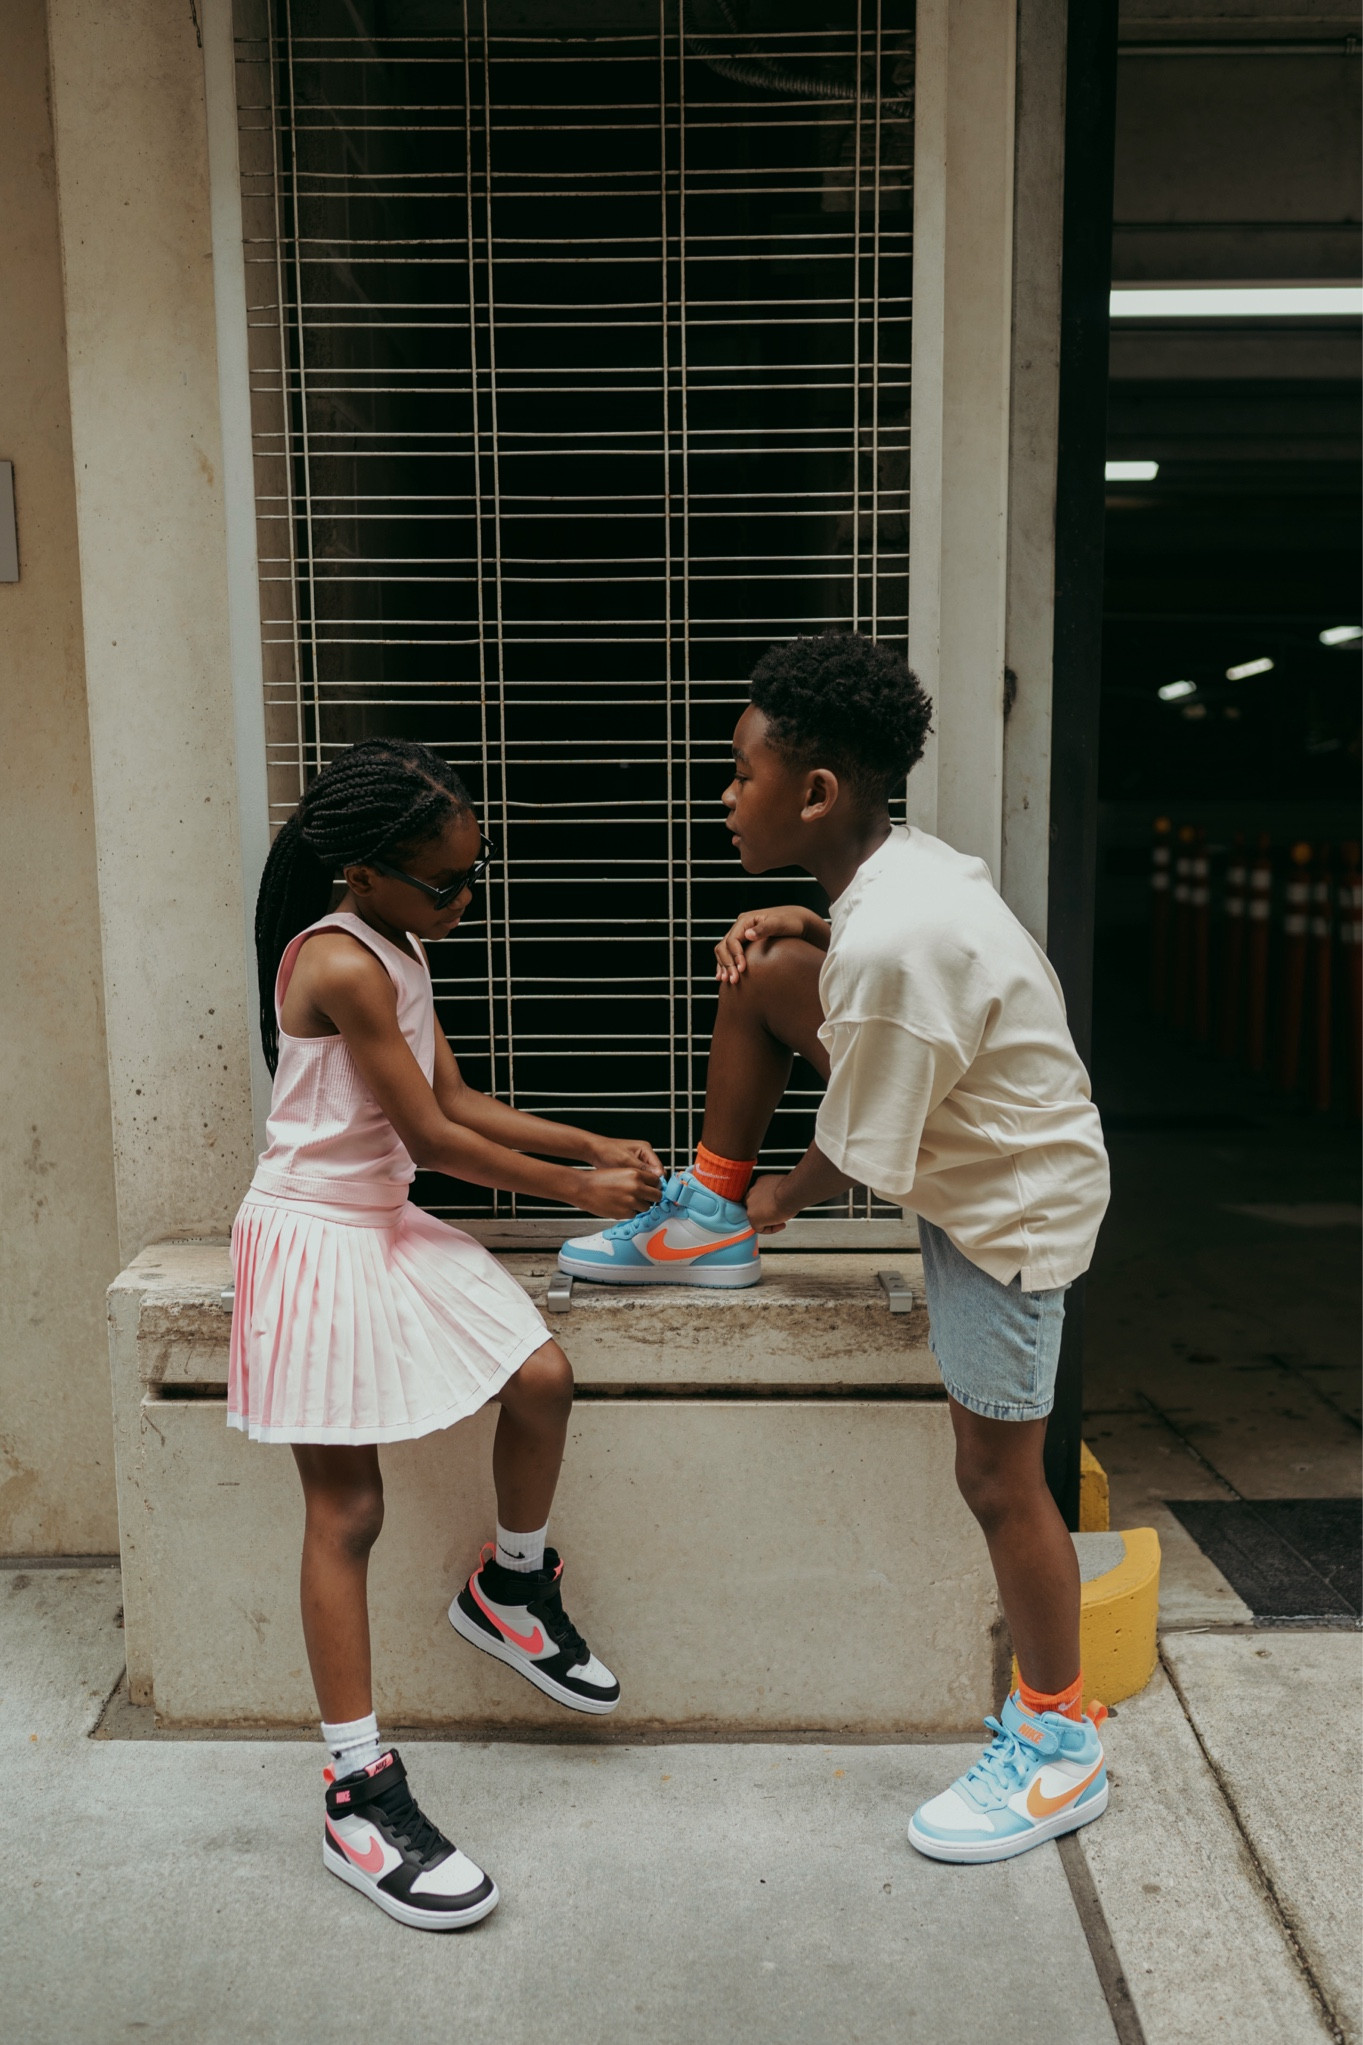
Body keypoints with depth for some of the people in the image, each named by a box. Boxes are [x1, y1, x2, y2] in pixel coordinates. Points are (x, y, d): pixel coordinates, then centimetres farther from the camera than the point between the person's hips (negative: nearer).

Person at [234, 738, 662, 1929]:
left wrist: (596, 1145, 6)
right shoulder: (342, 964, -20)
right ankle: (360, 1795, 7)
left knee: (542, 1377, -3)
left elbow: (457, 1100, 13)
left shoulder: (399, 951, 10)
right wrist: (576, 1189, -8)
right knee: (348, 1510, -4)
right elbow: (431, 1136, -18)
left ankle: (511, 1588, 24)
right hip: (318, 1236, -8)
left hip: (390, 1225, 9)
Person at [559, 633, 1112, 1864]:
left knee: (998, 1477, 2)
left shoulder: (893, 942, -33)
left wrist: (784, 1201, -2)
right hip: (971, 1152, 9)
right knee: (762, 971, 1)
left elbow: (861, 1161, -24)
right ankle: (707, 1220, 17)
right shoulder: (910, 864, -5)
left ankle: (1061, 1744, 23)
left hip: (1010, 1206, -9)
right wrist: (798, 927, 0)